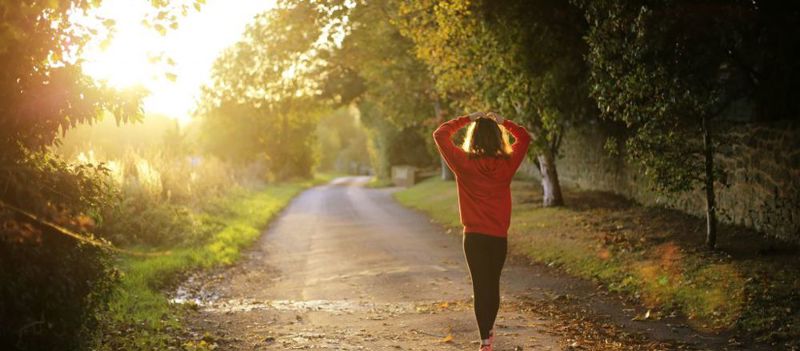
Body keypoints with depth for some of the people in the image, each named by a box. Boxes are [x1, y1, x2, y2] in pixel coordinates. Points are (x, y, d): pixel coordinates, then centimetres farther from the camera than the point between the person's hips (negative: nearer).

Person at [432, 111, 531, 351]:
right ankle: (489, 330, 33)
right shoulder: (507, 164, -5)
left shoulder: (464, 163, -10)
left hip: (474, 236, -2)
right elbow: (524, 137, 12)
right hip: (499, 237, 2)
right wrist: (502, 122, 9)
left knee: (480, 286, 2)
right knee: (493, 284, 17)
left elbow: (440, 135, 0)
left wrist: (466, 119, 3)